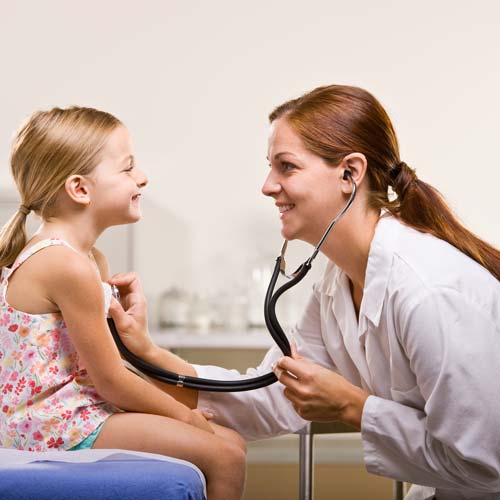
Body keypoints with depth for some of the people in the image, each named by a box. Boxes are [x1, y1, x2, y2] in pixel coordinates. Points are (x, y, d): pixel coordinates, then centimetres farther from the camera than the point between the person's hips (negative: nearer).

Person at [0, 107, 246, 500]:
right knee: (224, 459, -14)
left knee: (231, 442, 10)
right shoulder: (70, 266, -22)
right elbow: (111, 380, -17)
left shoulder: (91, 259, 12)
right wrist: (185, 415, -6)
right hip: (58, 426, -10)